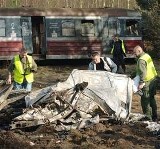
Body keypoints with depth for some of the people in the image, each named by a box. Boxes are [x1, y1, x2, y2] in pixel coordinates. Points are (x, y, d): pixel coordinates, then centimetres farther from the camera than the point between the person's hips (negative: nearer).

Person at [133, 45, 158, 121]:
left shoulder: (141, 60, -19)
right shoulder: (147, 56, 12)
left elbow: (143, 72, -26)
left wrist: (141, 83, -27)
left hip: (147, 81, -10)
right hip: (153, 79, 10)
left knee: (145, 100, -2)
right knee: (151, 98, 19)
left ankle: (148, 117, 3)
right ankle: (154, 116, 27)